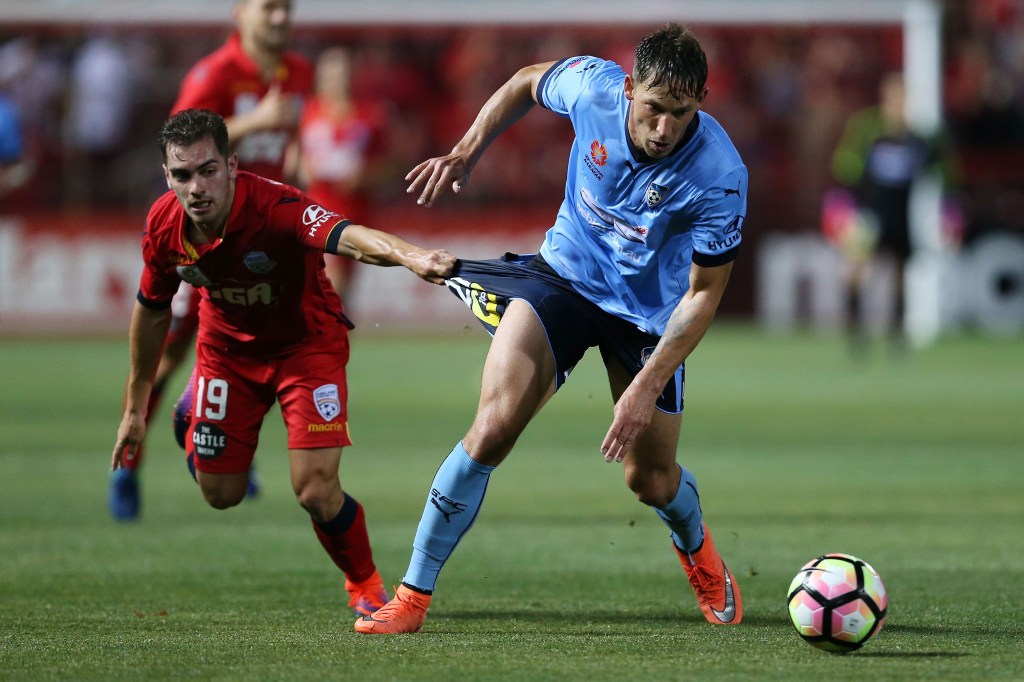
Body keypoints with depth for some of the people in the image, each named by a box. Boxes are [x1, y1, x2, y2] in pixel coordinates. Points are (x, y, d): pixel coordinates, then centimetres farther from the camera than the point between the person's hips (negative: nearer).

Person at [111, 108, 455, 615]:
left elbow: (347, 236, -58)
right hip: (227, 348, 4)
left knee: (316, 492, -14)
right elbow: (152, 310, -1)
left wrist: (410, 257, -79)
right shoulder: (163, 226, -21)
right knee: (220, 493, 8)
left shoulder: (274, 207, -37)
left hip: (306, 341, -4)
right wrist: (135, 407, 8)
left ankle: (365, 585, 16)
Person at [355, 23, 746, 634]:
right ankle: (414, 595, -11)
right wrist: (466, 154, -2)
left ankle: (698, 548, 47)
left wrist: (649, 384, -25)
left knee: (651, 479, 8)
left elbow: (704, 292, -19)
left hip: (650, 310, -1)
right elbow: (527, 84, 3)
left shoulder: (720, 176, -29)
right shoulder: (594, 87, -23)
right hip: (565, 274, 1)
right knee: (494, 427, -19)